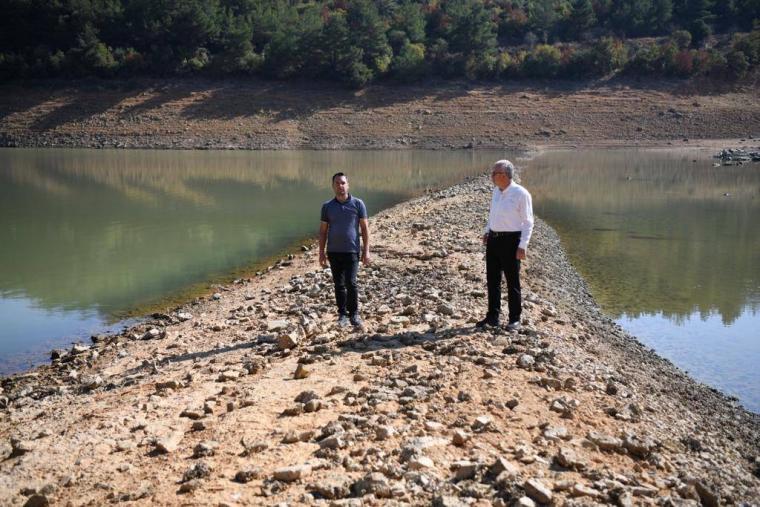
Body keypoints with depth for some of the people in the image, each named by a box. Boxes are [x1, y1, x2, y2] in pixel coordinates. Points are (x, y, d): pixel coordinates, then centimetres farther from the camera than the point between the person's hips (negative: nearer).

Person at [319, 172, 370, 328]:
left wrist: (366, 251, -4)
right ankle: (342, 315, 16)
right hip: (334, 252, 3)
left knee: (351, 283, -11)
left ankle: (354, 314, 4)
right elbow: (323, 230, 9)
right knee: (339, 285, 6)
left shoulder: (357, 204, 0)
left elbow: (365, 228, 1)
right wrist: (321, 252, 4)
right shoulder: (327, 206, 6)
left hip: (352, 251, -2)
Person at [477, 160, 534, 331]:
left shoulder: (521, 194, -13)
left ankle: (514, 319, 15)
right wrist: (487, 230, 11)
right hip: (493, 239, 7)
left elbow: (528, 222, -11)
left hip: (511, 240, -7)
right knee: (492, 279, 10)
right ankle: (492, 316, 21)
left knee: (512, 282, 3)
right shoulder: (496, 191, 8)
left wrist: (522, 246, -17)